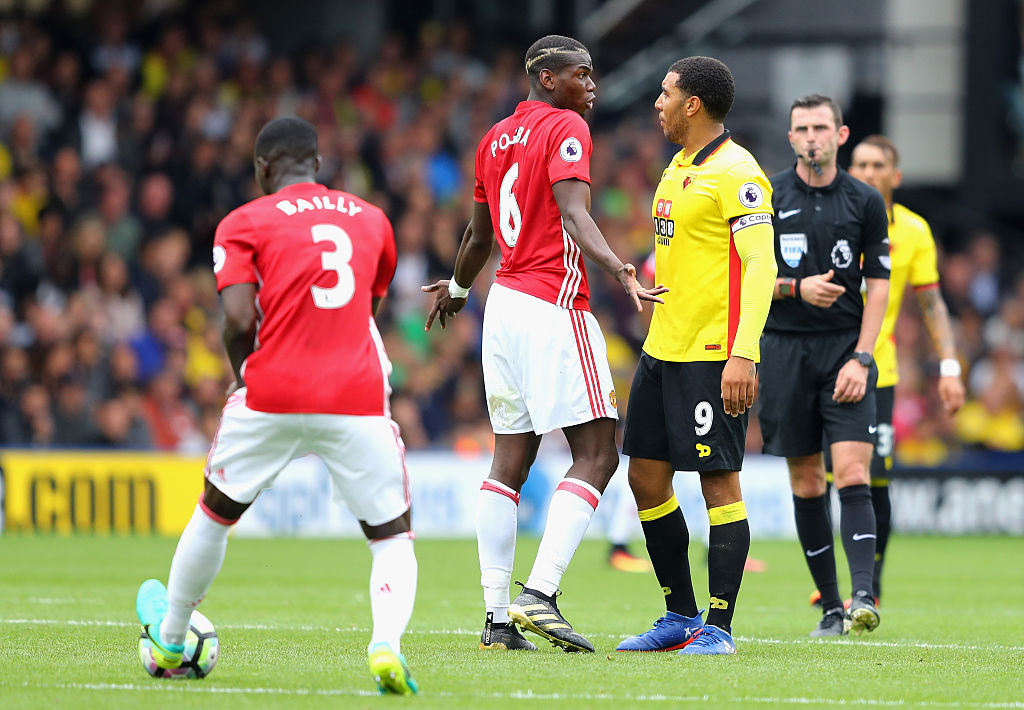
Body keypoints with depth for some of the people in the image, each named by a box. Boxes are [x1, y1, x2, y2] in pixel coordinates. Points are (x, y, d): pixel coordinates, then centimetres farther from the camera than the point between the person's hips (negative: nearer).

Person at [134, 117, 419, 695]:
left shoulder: (246, 224, 4)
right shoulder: (372, 220, 16)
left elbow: (240, 322, -7)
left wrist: (245, 377, 11)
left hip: (272, 396, -1)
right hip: (359, 401, 1)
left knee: (215, 514, 21)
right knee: (393, 536, 8)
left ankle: (170, 641, 36)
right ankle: (387, 643, -19)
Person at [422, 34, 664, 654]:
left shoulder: (496, 139, 18)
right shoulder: (566, 129, -7)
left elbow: (479, 236, 28)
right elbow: (573, 214, -22)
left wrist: (458, 288, 47)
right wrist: (618, 269, -36)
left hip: (505, 303, 9)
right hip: (554, 307, -9)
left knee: (511, 459, 9)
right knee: (597, 455, -7)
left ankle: (497, 615, 6)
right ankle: (540, 594, -19)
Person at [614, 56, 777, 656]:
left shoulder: (737, 174, -13)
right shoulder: (679, 169, 16)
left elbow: (761, 267, -18)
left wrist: (743, 356, -25)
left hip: (715, 356, -10)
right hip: (663, 351, 10)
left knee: (718, 481, -6)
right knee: (647, 476, 10)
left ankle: (719, 628, -2)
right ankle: (681, 616, 20)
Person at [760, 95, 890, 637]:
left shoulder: (865, 202, 4)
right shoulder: (766, 198, 4)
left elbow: (878, 287, 4)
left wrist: (861, 357, -7)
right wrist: (797, 287, -13)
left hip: (846, 348, -1)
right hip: (784, 348, 1)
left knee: (852, 474, -14)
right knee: (806, 481, 3)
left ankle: (864, 594, -22)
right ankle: (830, 605, 9)